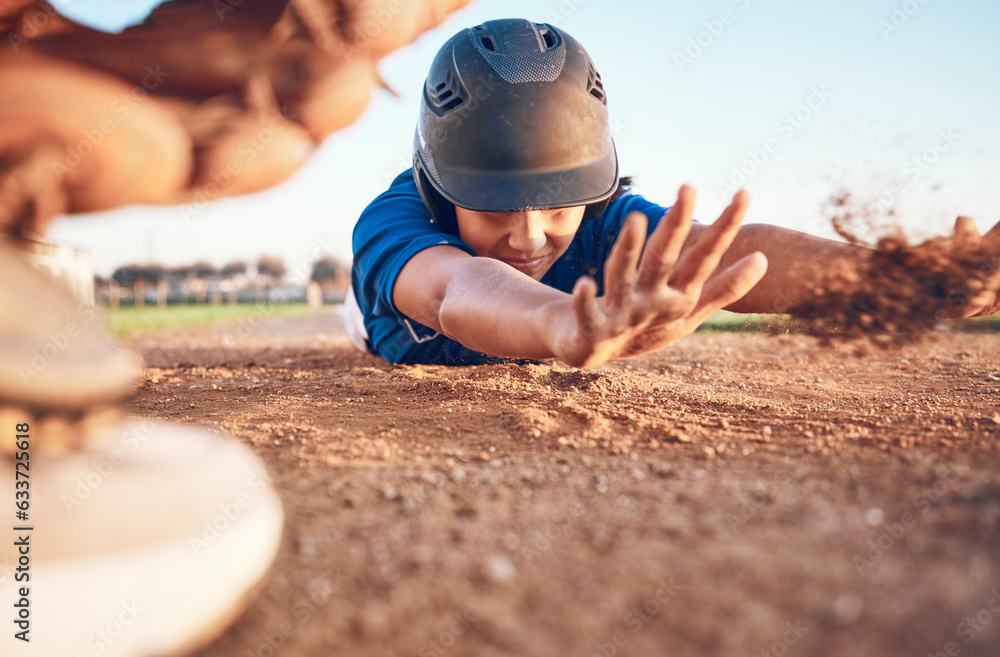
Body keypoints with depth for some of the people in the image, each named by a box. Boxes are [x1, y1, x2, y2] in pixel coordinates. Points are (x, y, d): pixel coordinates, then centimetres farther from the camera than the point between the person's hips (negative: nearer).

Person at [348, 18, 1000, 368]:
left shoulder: (600, 218, -41)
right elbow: (455, 290, -73)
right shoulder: (391, 221, -48)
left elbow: (727, 247, -61)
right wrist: (567, 329, -97)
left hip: (529, 360, 1)